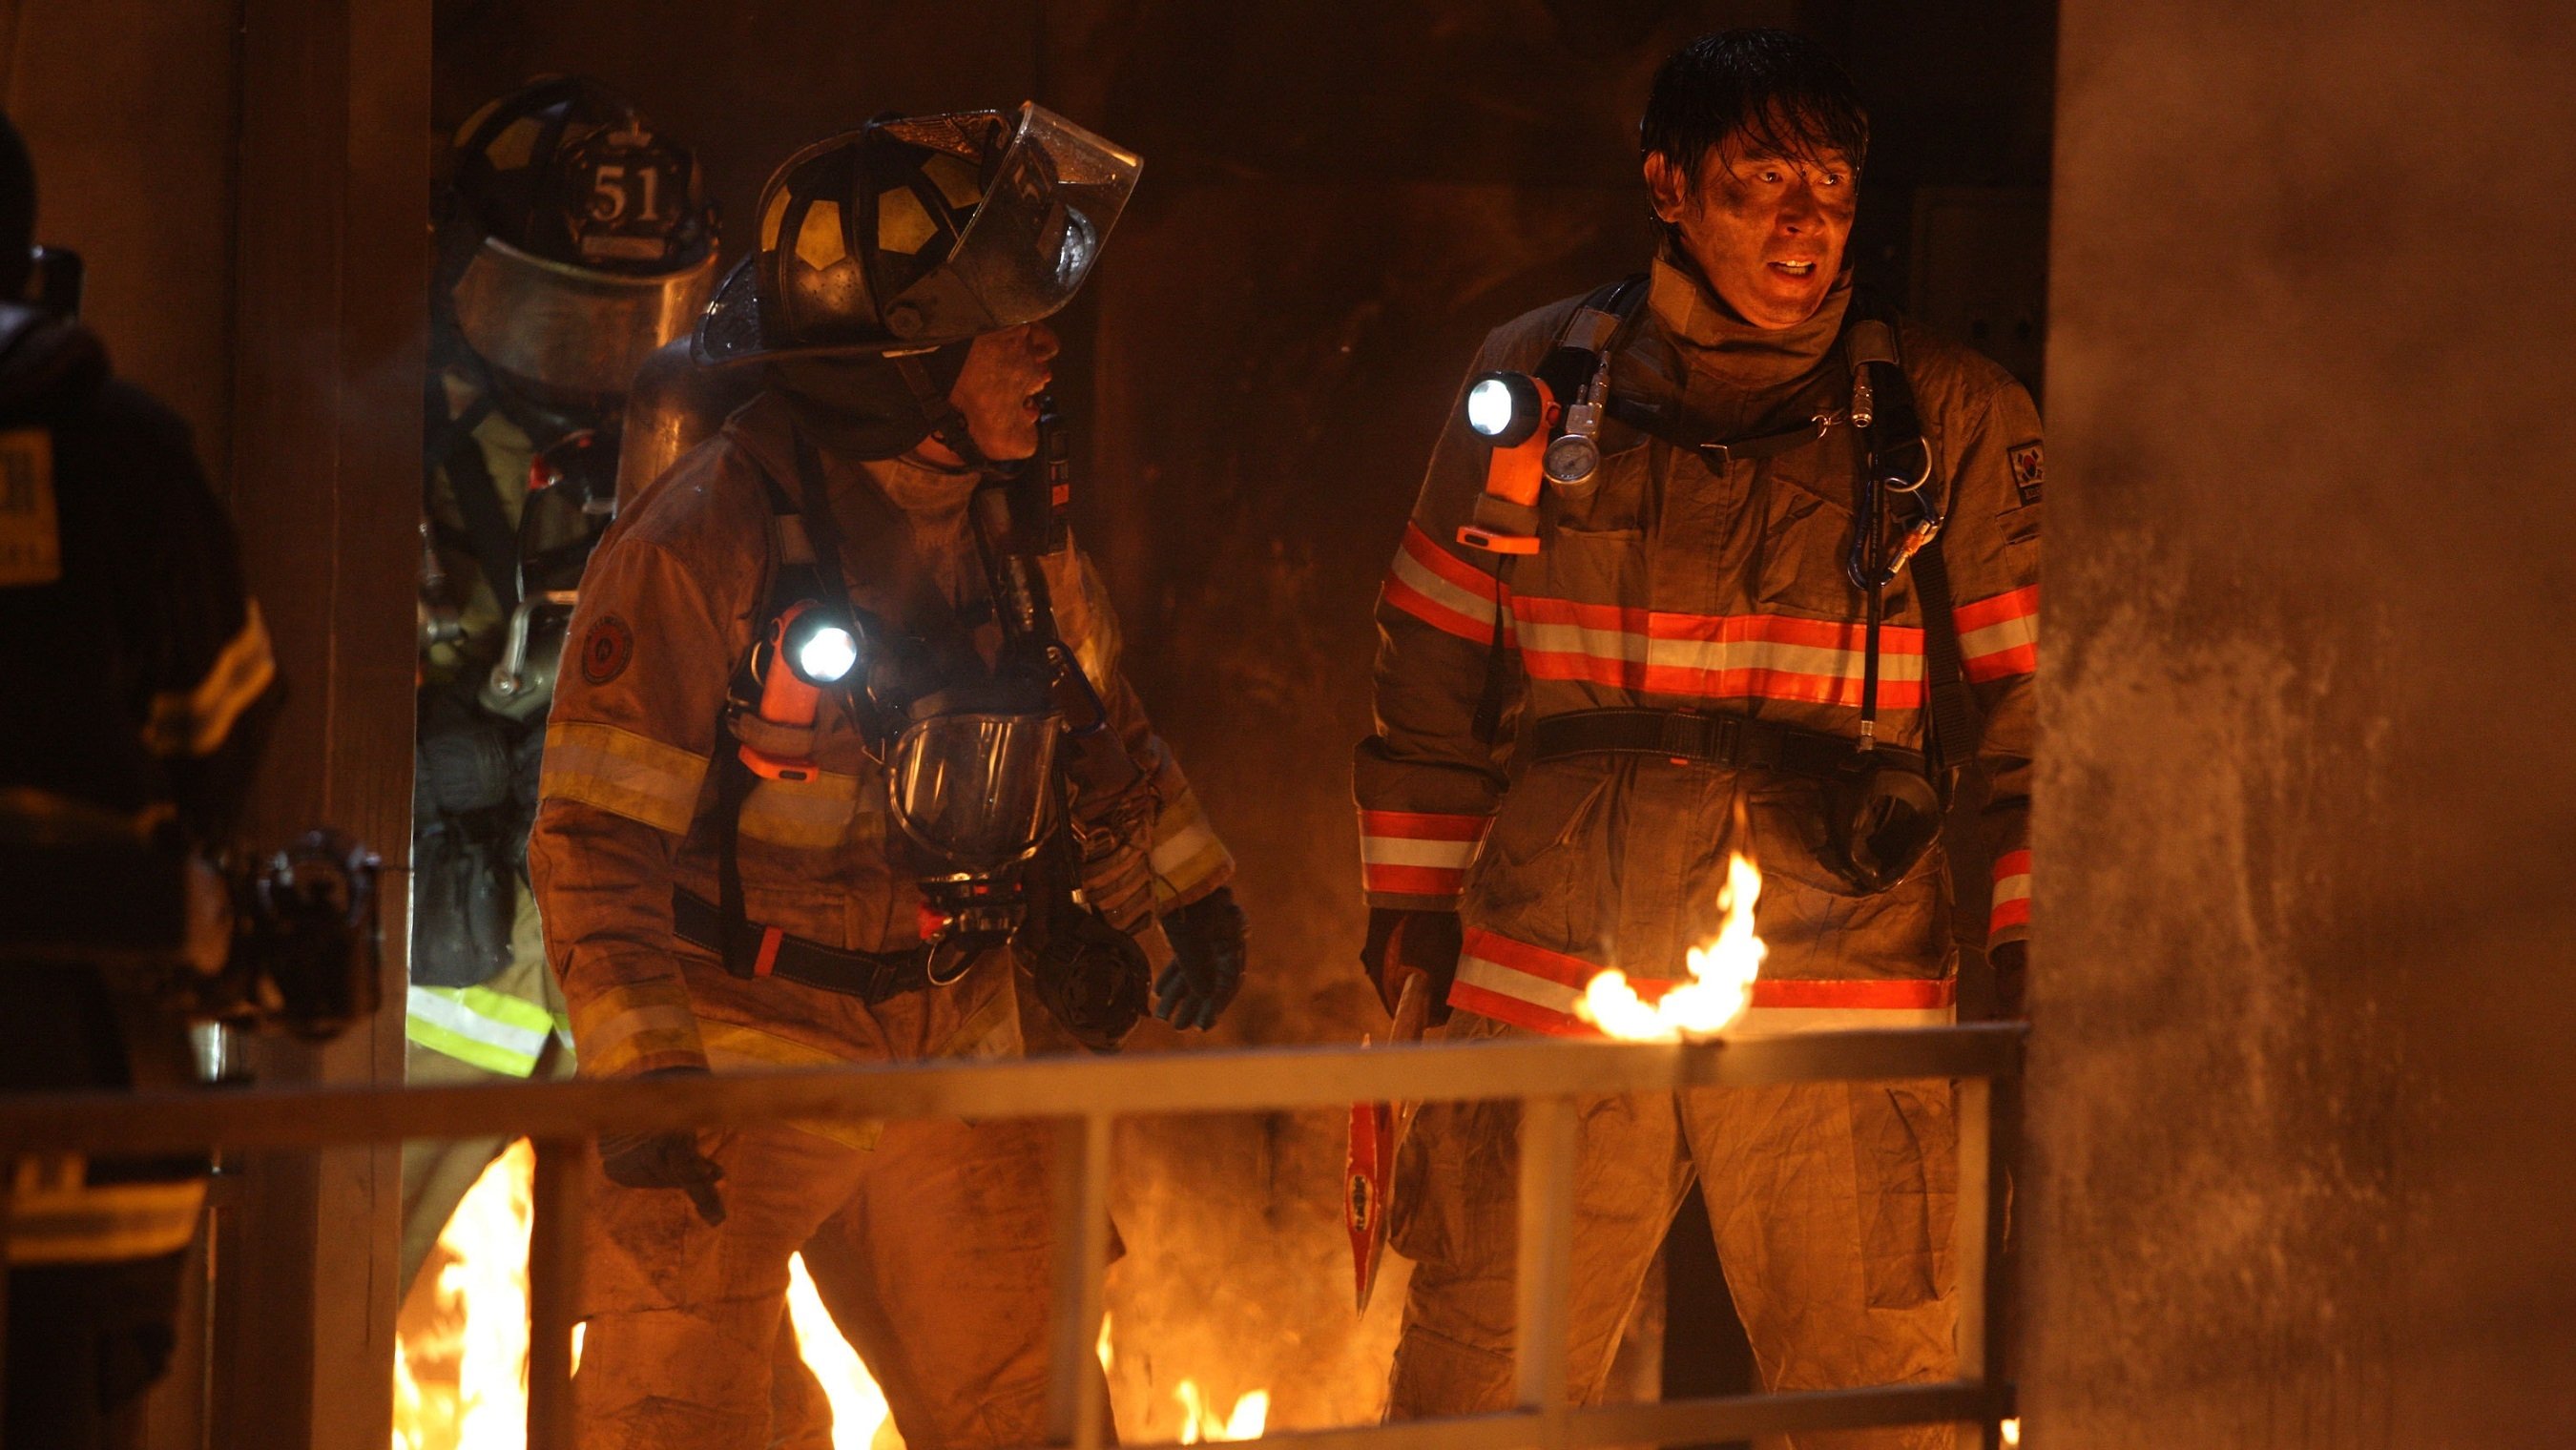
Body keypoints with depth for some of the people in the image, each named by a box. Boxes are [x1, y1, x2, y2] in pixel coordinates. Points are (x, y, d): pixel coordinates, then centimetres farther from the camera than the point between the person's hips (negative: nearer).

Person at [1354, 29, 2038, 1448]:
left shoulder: (1955, 421, 3)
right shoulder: (1536, 382, 7)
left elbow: (2037, 711, 5)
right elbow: (1433, 685, 14)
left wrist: (2043, 962, -1)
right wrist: (1409, 922, 12)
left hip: (1838, 1003, -1)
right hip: (1546, 999, 1)